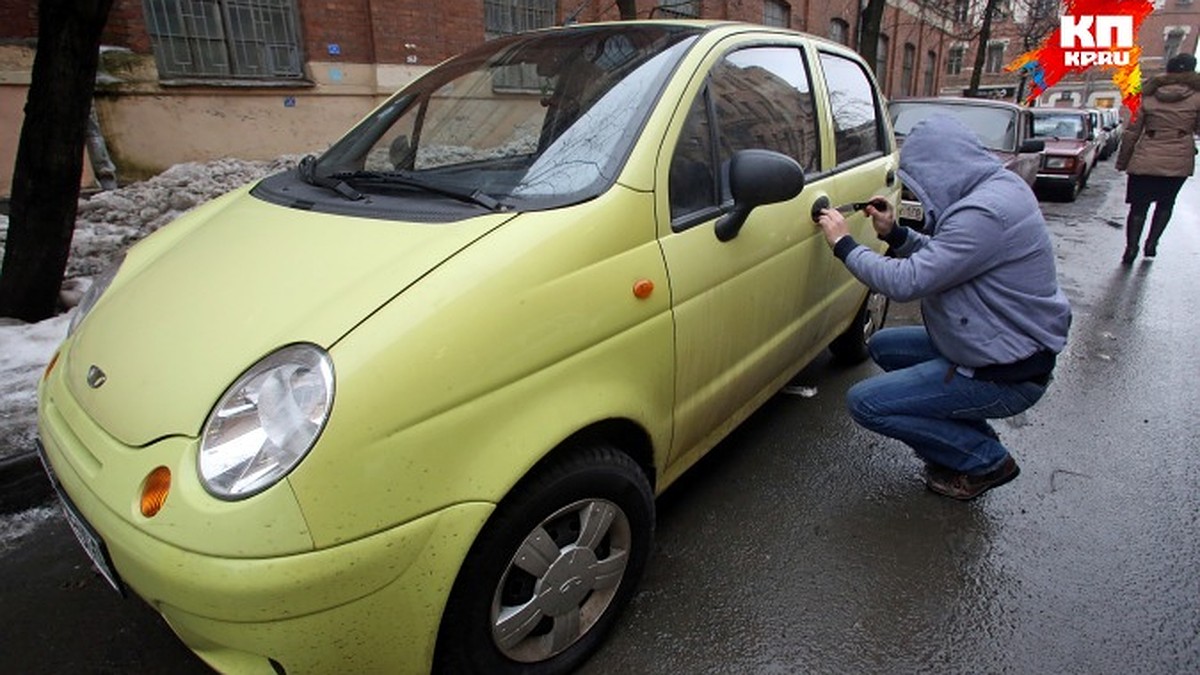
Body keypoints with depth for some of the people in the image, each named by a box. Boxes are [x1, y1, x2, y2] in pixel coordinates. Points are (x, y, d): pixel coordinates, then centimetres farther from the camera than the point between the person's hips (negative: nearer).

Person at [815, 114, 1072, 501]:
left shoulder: (985, 212, -27)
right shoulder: (993, 189, 5)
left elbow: (906, 282, -28)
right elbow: (940, 258, 16)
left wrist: (844, 244, -15)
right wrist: (895, 235, 3)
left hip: (1007, 374, -10)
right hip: (997, 345, 10)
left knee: (865, 403, -13)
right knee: (883, 346, 19)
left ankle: (985, 461, 2)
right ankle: (970, 436, 19)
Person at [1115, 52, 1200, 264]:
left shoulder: (1148, 95, 3)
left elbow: (1132, 131, 3)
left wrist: (1122, 160, 10)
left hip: (1145, 160, 0)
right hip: (1179, 162, 0)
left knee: (1139, 205, 5)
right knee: (1166, 203, 19)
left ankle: (1131, 248, -4)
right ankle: (1151, 243, 13)